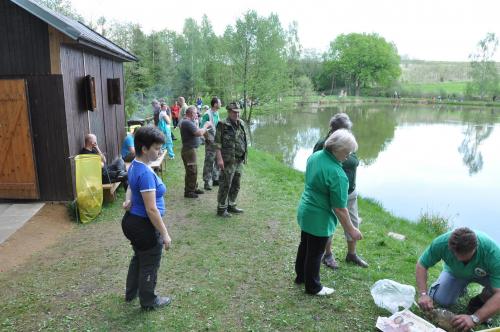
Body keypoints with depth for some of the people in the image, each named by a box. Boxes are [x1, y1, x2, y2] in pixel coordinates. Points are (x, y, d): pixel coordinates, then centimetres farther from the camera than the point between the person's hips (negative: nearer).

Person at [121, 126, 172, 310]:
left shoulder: (135, 165, 2)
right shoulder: (146, 173, -29)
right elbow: (151, 209, -28)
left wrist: (128, 200, -1)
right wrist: (165, 234, -21)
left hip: (132, 221, 10)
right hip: (144, 226, -10)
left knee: (139, 257, 29)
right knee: (150, 265, 12)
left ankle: (131, 292, 49)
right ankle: (149, 301, 33)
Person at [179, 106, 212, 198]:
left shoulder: (185, 121, 14)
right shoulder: (187, 123, -20)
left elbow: (196, 131, 16)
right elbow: (199, 133, -26)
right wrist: (206, 126, -12)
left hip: (190, 149, 11)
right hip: (189, 150, -11)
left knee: (193, 170, 18)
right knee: (191, 171, -3)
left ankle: (194, 188, 29)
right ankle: (188, 191, 5)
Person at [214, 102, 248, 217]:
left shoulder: (241, 124, 11)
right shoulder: (223, 125, -10)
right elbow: (217, 143, -14)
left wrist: (244, 156, 16)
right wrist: (219, 159, -21)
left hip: (239, 161, 7)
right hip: (228, 161, -7)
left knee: (236, 185, 15)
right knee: (225, 185, 0)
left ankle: (231, 205, 29)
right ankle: (221, 209, 11)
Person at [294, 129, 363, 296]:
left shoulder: (315, 156, -6)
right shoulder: (337, 174, -30)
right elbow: (340, 208, -24)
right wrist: (351, 229, -13)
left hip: (305, 211, 8)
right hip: (318, 219, -8)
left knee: (304, 245, 25)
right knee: (315, 253, 11)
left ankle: (301, 276, 46)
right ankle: (313, 287, 32)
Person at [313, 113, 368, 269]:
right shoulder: (322, 145, -18)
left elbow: (353, 164, 10)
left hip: (350, 193, 6)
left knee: (353, 224, 16)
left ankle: (352, 254, 37)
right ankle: (328, 255, 32)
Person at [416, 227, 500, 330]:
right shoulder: (441, 242, -36)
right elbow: (421, 265, -22)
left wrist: (474, 318, -49)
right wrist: (423, 294, -34)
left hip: (484, 275, -1)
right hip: (454, 272, 2)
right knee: (440, 299, -16)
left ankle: (481, 301, 1)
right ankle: (461, 287, 16)